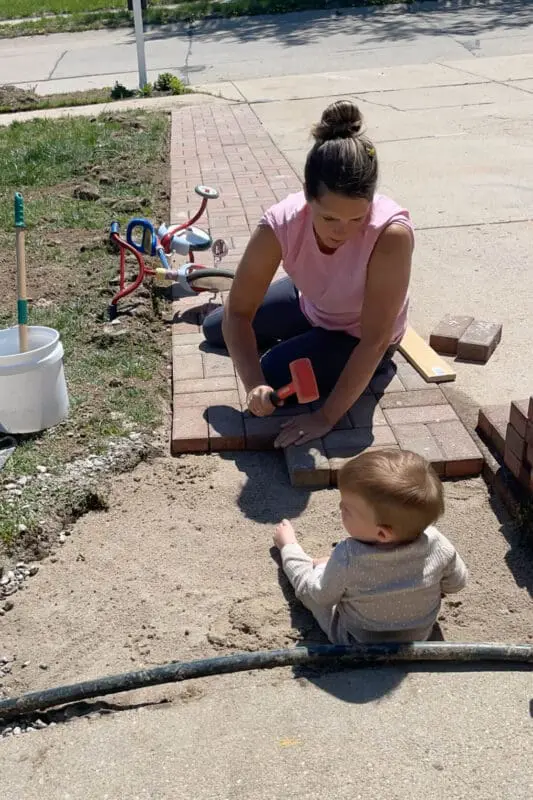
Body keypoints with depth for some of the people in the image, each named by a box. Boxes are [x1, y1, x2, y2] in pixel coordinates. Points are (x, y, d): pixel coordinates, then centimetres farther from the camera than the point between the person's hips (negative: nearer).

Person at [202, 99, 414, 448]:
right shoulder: (281, 224, -32)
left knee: (275, 377, -19)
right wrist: (253, 385, -39)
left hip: (361, 336, -4)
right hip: (310, 305, 4)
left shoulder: (391, 233, -41)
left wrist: (326, 417, -37)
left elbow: (375, 342, -37)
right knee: (214, 329, 11)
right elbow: (238, 312, -24)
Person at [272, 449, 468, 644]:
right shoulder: (437, 544, -30)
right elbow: (456, 583, -8)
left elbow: (316, 594, -19)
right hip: (420, 637, 3)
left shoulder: (347, 559, -40)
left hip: (355, 641, -3)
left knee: (319, 567, 12)